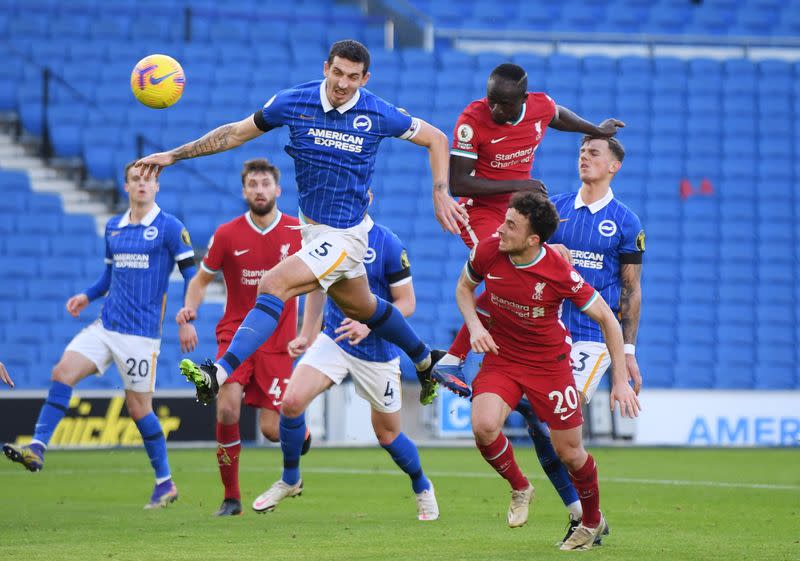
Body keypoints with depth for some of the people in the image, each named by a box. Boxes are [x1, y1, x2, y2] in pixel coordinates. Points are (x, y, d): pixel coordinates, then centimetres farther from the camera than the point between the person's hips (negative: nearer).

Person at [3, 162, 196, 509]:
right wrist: (87, 296, 9)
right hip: (106, 325, 6)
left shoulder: (169, 228, -5)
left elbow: (192, 275, -7)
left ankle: (165, 484, 13)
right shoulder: (113, 227, 13)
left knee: (138, 407, -1)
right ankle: (37, 448, -16)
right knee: (63, 371, -13)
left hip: (141, 332, -6)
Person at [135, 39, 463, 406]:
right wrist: (173, 156, 2)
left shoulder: (378, 114, -14)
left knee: (273, 285, -22)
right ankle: (425, 361, 46)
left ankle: (220, 374, -30)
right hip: (313, 228, 6)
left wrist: (441, 195, -8)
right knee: (361, 308, 23)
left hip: (345, 234, -6)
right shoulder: (293, 102, -7)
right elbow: (237, 133, 4)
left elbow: (436, 139, 0)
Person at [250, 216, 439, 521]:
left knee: (388, 435, 9)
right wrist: (306, 335, 11)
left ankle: (422, 488, 38)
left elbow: (407, 302, -12)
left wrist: (369, 323, -27)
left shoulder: (388, 244, -15)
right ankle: (289, 479, 3)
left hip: (378, 351, -3)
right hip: (334, 340, 3)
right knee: (292, 401, -19)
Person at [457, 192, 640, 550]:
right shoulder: (488, 251, -15)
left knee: (570, 452, 4)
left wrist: (621, 381, -14)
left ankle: (592, 521, 34)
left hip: (549, 363, -2)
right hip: (501, 357, 2)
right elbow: (464, 288, 8)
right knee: (483, 426, -24)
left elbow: (607, 319, -12)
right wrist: (474, 325, -12)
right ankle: (520, 489, 6)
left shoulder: (560, 273, -24)